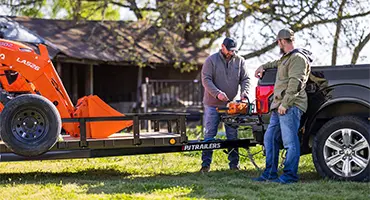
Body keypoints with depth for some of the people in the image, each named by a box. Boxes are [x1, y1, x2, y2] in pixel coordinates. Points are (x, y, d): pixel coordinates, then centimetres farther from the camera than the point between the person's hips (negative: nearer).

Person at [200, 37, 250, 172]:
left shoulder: (239, 61, 6)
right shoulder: (211, 60, -4)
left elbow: (245, 79, 6)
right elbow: (206, 80, -10)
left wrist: (244, 91, -15)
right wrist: (217, 93, -23)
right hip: (213, 104, -3)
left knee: (233, 135, 5)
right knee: (209, 134, -1)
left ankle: (234, 163, 11)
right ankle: (206, 163, 1)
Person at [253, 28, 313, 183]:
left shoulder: (298, 58, -9)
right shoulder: (286, 58, 24)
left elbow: (295, 83, -19)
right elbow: (278, 63, 51)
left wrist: (285, 103, -23)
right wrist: (264, 66, 55)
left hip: (290, 107, -11)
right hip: (279, 106, 11)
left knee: (290, 141, -10)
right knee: (270, 139, 11)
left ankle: (290, 175, -9)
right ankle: (270, 173, 15)